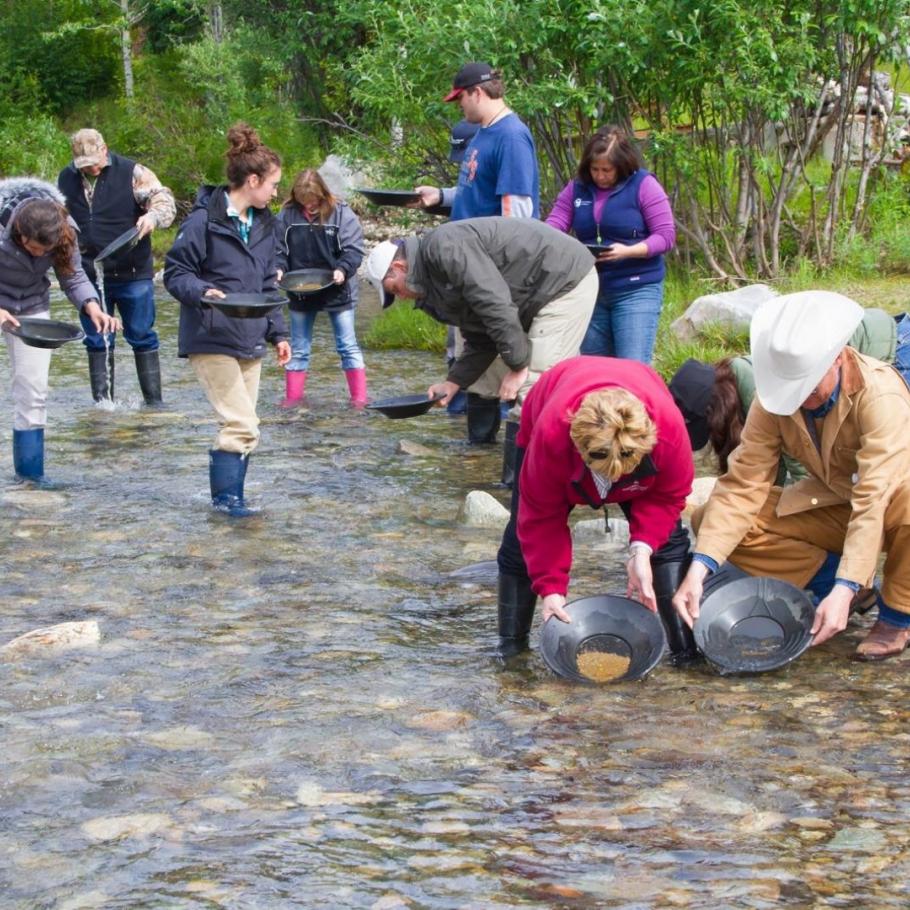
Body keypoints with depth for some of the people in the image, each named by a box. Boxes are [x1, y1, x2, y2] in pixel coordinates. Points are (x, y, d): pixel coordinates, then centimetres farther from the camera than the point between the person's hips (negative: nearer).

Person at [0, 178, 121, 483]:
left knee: (33, 389, 0)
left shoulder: (64, 232, -21)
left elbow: (73, 277, -9)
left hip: (32, 308, 3)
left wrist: (92, 307, -28)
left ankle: (30, 470, 10)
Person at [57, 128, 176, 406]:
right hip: (89, 277, 3)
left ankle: (154, 401, 9)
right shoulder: (66, 179, 6)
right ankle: (102, 402, 16)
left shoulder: (131, 173, -6)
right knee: (97, 342, 8)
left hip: (132, 275, -3)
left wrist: (153, 215, -31)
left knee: (142, 338, 3)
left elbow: (164, 200, -11)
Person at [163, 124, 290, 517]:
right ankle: (226, 495, -2)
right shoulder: (204, 221, -13)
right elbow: (176, 272, -10)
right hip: (212, 340, -8)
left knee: (240, 425, 11)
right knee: (242, 425, -12)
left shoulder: (263, 223, 11)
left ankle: (229, 497, 19)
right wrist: (203, 292, -29)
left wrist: (277, 332, 15)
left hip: (249, 341, 8)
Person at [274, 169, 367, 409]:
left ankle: (359, 396, 7)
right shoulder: (287, 216, -4)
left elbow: (354, 249, -12)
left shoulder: (341, 214, -11)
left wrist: (343, 270, -28)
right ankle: (293, 396, 19)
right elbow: (279, 249, 1)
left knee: (347, 345, 4)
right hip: (300, 292, 3)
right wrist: (278, 269, -18)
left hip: (337, 291, -3)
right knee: (298, 349, 11)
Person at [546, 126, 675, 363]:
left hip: (636, 290, -5)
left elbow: (666, 236, -9)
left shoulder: (644, 185, -7)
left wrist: (628, 251, -24)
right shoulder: (577, 188, 6)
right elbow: (554, 223, 3)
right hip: (591, 290, 5)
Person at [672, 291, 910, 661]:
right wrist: (700, 567, -34)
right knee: (709, 520, -14)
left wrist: (845, 589, -47)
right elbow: (742, 484, -21)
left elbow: (873, 499, -39)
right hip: (832, 504, 4)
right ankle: (831, 577, -3)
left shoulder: (880, 393, -31)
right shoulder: (774, 397, -17)